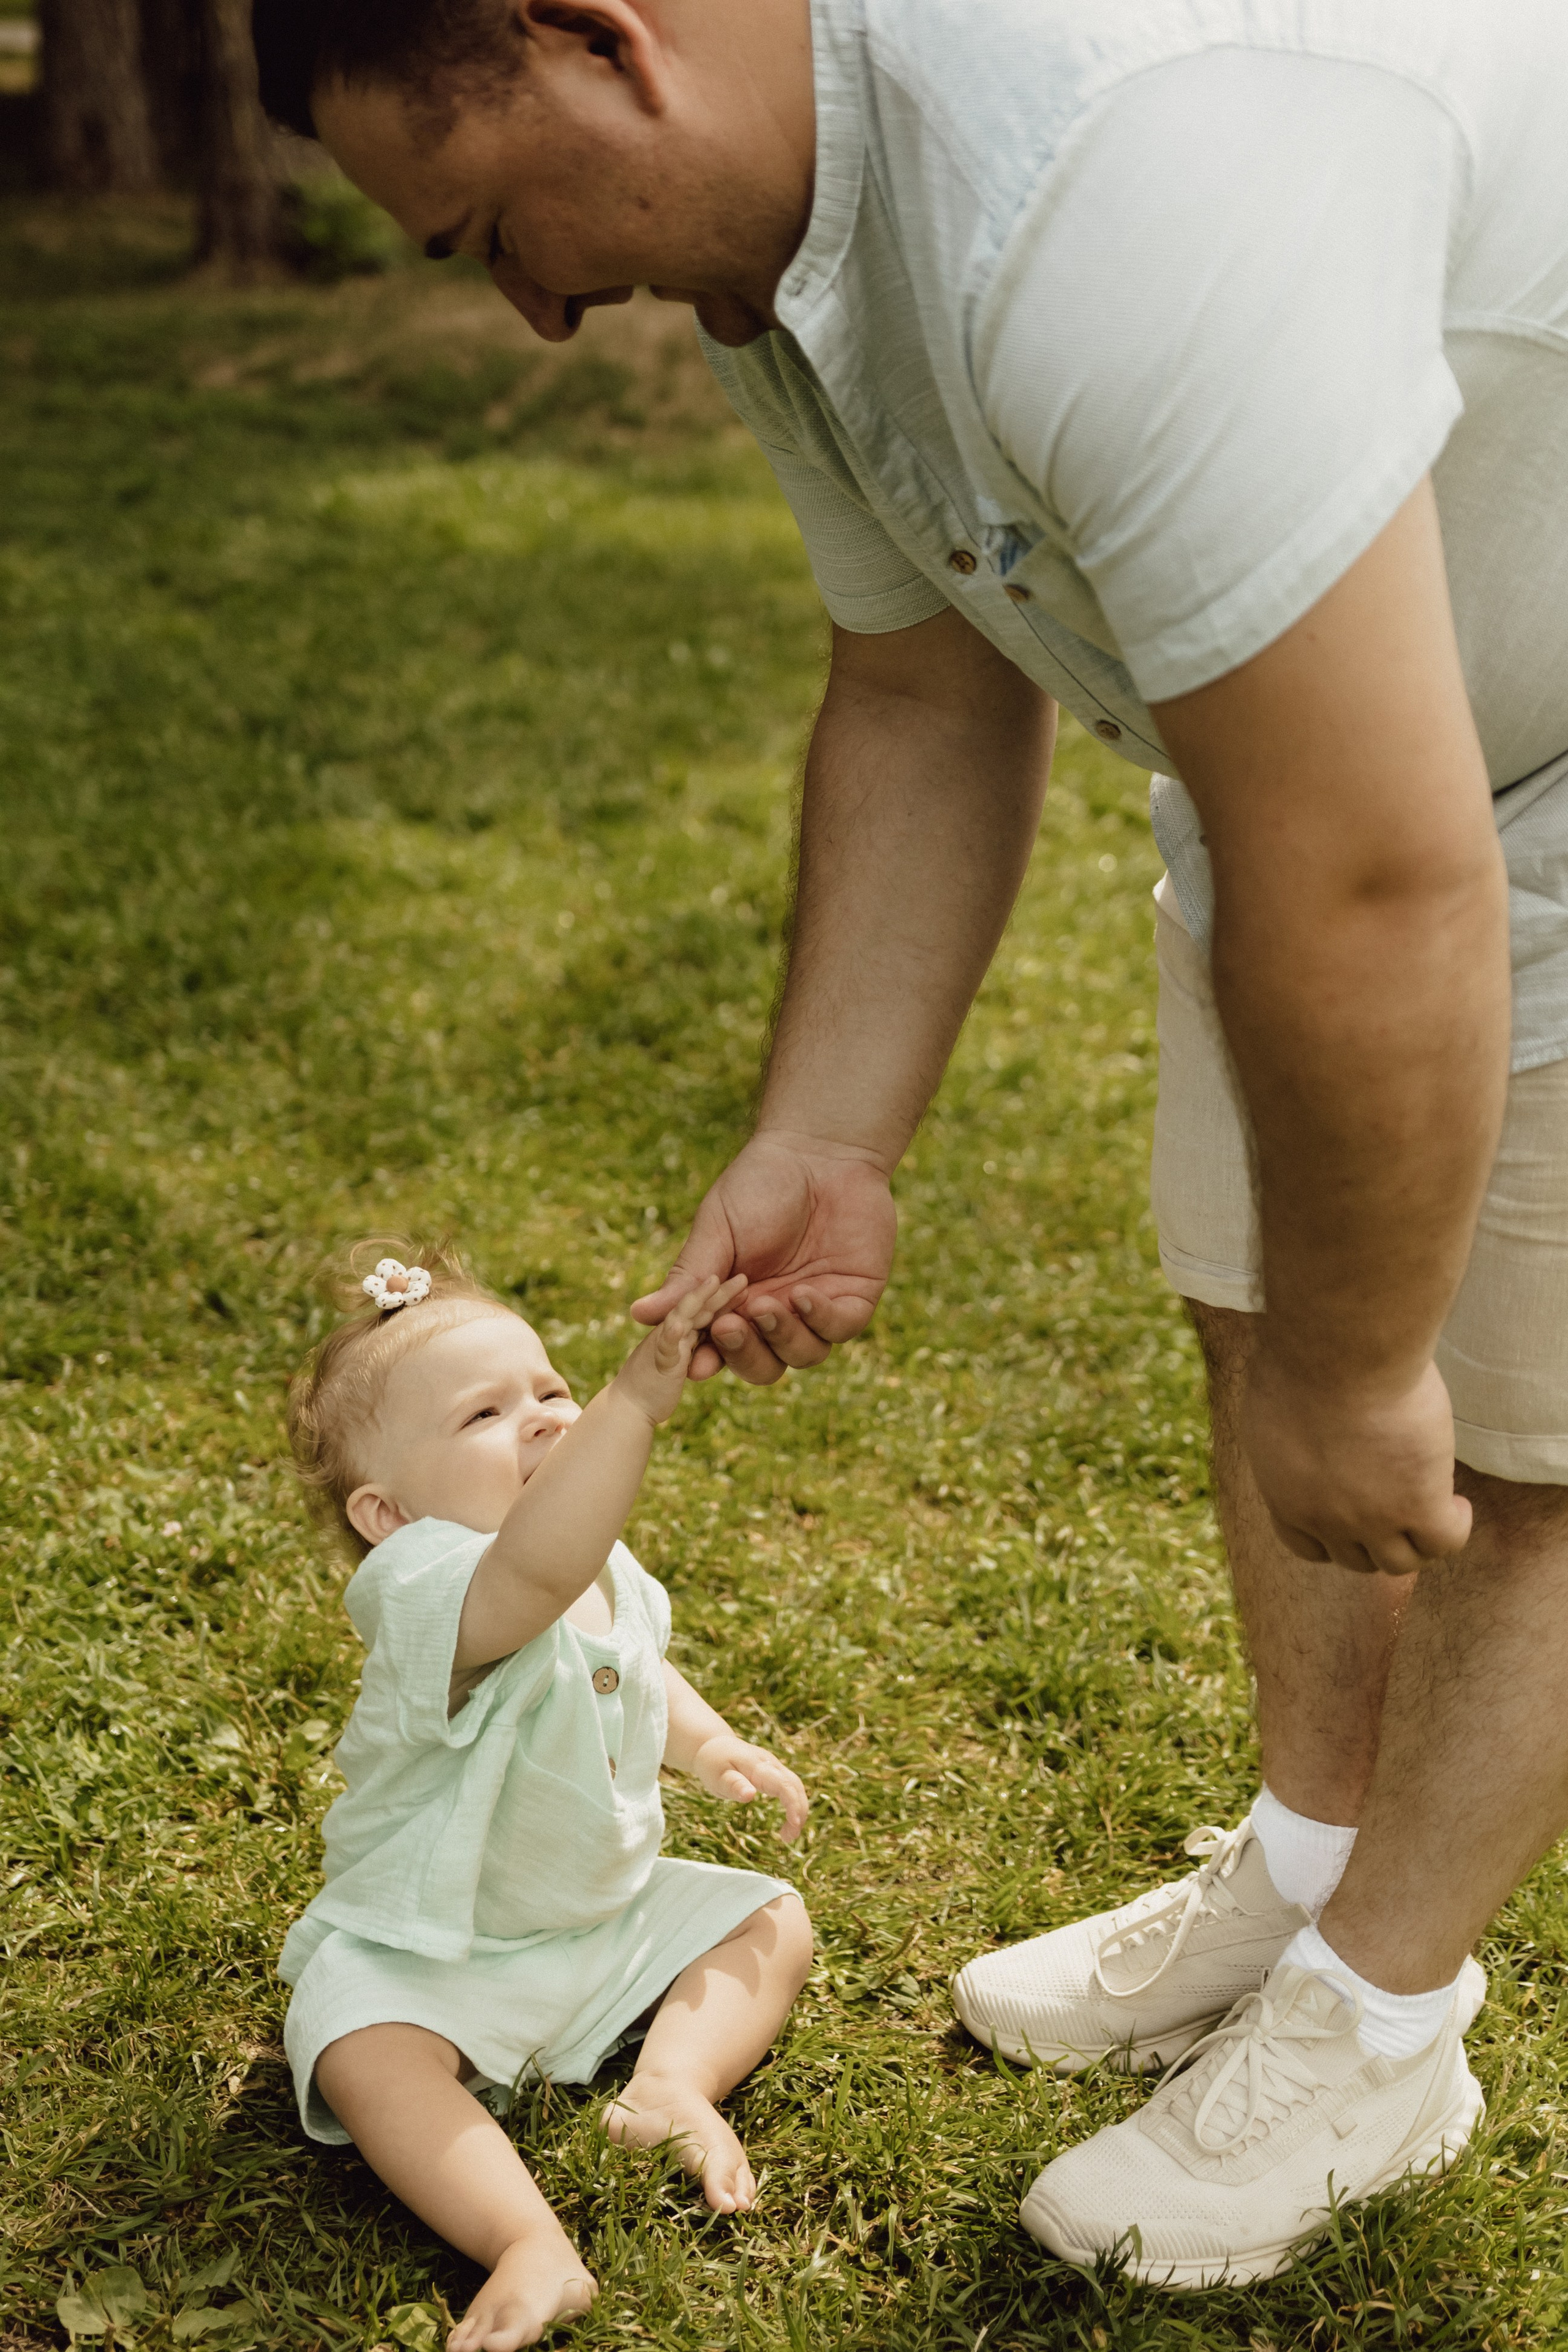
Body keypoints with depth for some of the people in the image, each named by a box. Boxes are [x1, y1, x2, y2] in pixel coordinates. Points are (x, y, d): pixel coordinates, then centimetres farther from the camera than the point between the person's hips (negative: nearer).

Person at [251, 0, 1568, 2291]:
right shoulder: (774, 221, -5)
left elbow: (1375, 885, -35)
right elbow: (920, 707, 7)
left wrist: (1352, 1367, -21)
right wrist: (825, 1146, 4)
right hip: (1322, 726, 9)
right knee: (1258, 1322, 15)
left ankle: (1373, 2024, 22)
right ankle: (1303, 1875, 36)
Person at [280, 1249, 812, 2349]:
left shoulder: (608, 1574, -5)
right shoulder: (431, 1596, -33)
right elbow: (538, 1569, -59)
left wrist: (713, 1746, 1)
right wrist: (639, 1397, -68)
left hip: (611, 1910, 7)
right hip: (434, 1955, -7)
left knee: (775, 1922, 5)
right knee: (363, 2055, -32)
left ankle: (676, 2077, -8)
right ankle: (530, 2245, -32)